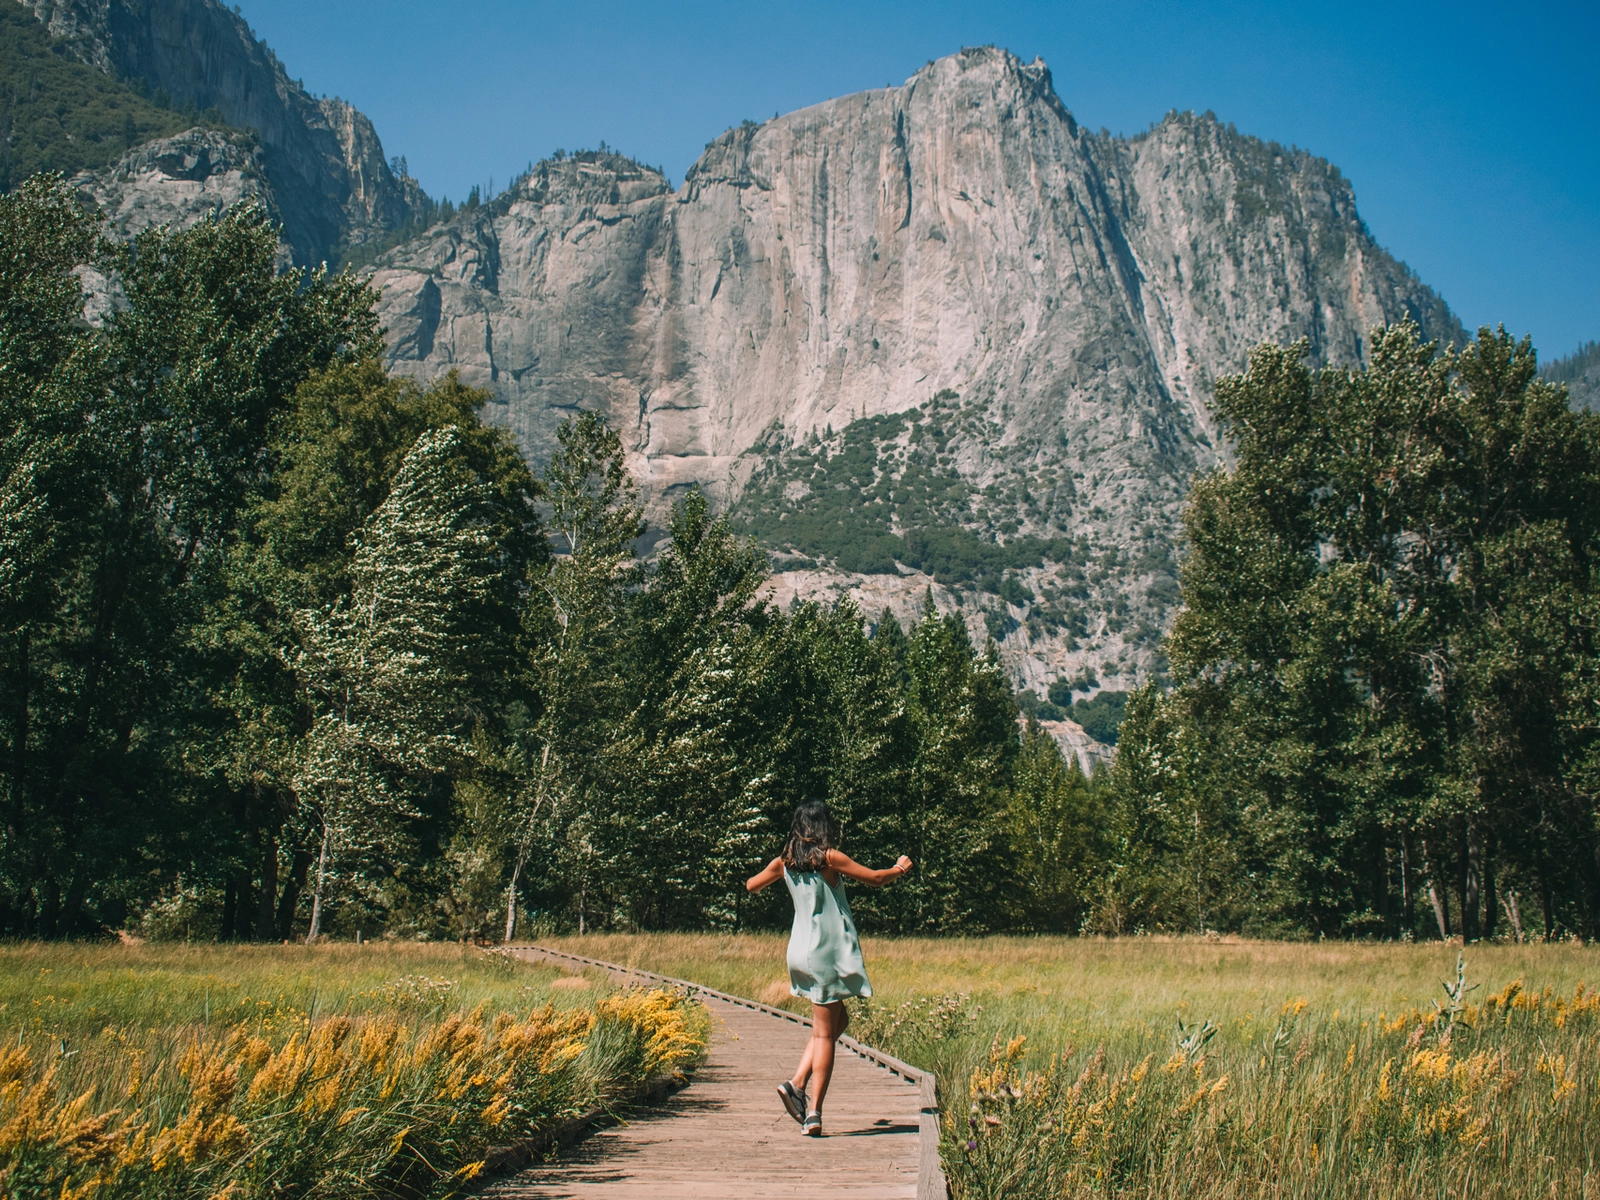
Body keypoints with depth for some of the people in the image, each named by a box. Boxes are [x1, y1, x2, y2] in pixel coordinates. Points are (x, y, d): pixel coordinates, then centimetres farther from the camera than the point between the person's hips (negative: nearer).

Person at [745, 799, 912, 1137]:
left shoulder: (785, 862, 5)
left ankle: (796, 1084, 6)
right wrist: (899, 869, 16)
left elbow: (751, 886, 20)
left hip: (801, 952, 6)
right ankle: (814, 1113, -2)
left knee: (838, 1021, 19)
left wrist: (774, 873, 39)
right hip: (827, 952, -6)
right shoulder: (829, 858, -11)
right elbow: (874, 879, -4)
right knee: (824, 1034, -1)